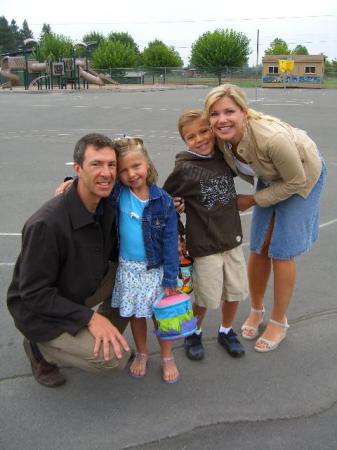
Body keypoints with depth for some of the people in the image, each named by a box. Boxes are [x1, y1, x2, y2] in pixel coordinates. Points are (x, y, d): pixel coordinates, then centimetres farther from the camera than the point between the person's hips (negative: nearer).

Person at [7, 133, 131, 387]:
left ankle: (107, 337, 13)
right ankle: (40, 348, 4)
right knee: (114, 358, -19)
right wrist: (89, 317, -26)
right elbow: (34, 293, -25)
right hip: (39, 311, -7)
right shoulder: (47, 224, -33)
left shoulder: (107, 208, -10)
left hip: (80, 291, 7)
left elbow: (113, 252, 6)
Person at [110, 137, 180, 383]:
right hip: (128, 267, 2)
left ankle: (167, 358, 33)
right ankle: (142, 353, 41)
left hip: (156, 268, -2)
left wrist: (170, 279, -12)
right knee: (135, 314, 17)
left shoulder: (163, 201, -14)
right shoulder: (116, 193, -10)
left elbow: (170, 242, -12)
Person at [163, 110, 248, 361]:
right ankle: (194, 333, 34)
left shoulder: (225, 158, 1)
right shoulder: (184, 169, -14)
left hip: (232, 239, 5)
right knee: (207, 298, 5)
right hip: (204, 245, -5)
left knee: (236, 291, 14)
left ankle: (226, 331, 40)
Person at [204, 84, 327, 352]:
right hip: (271, 176, 5)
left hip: (303, 175, -5)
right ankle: (256, 310, 28)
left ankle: (279, 322, 17)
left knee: (281, 251, -3)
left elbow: (295, 181, -26)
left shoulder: (272, 138, -42)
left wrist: (253, 200, -19)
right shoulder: (221, 137, -24)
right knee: (259, 247, 5)